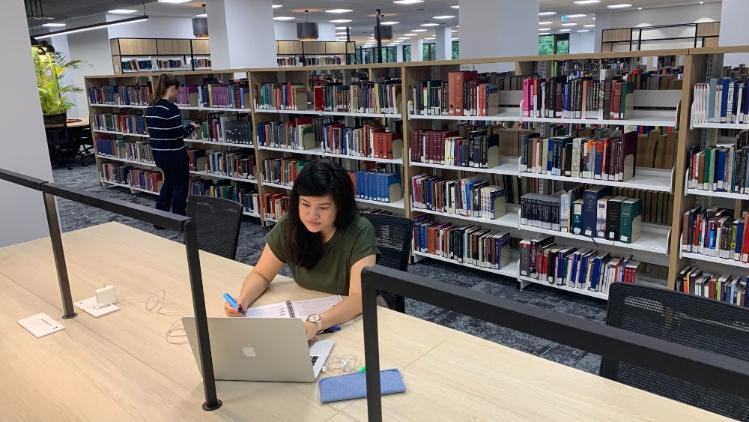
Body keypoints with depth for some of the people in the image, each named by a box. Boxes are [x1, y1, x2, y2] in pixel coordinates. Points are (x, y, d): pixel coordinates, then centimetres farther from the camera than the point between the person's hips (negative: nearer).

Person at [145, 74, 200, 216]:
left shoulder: (150, 108, 6)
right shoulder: (171, 108, -20)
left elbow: (158, 130, 12)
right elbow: (180, 134, -20)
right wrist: (191, 127, -1)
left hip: (158, 153, 8)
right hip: (174, 155, -8)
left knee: (169, 181, 24)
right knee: (180, 187, 7)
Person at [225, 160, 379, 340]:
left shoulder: (360, 232, -22)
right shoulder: (289, 226, -12)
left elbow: (359, 298, -30)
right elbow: (261, 275, -1)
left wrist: (316, 323, -46)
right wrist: (243, 300, -21)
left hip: (358, 318, -2)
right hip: (307, 315, 3)